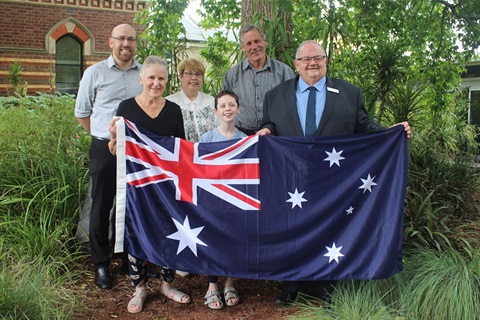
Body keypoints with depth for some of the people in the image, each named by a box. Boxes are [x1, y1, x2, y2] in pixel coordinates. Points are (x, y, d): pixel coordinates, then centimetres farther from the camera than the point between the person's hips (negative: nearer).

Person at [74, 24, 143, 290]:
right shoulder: (95, 73, 0)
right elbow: (82, 112, 8)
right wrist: (105, 137, 7)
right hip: (105, 149, -2)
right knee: (102, 207, 4)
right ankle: (101, 264, 18)